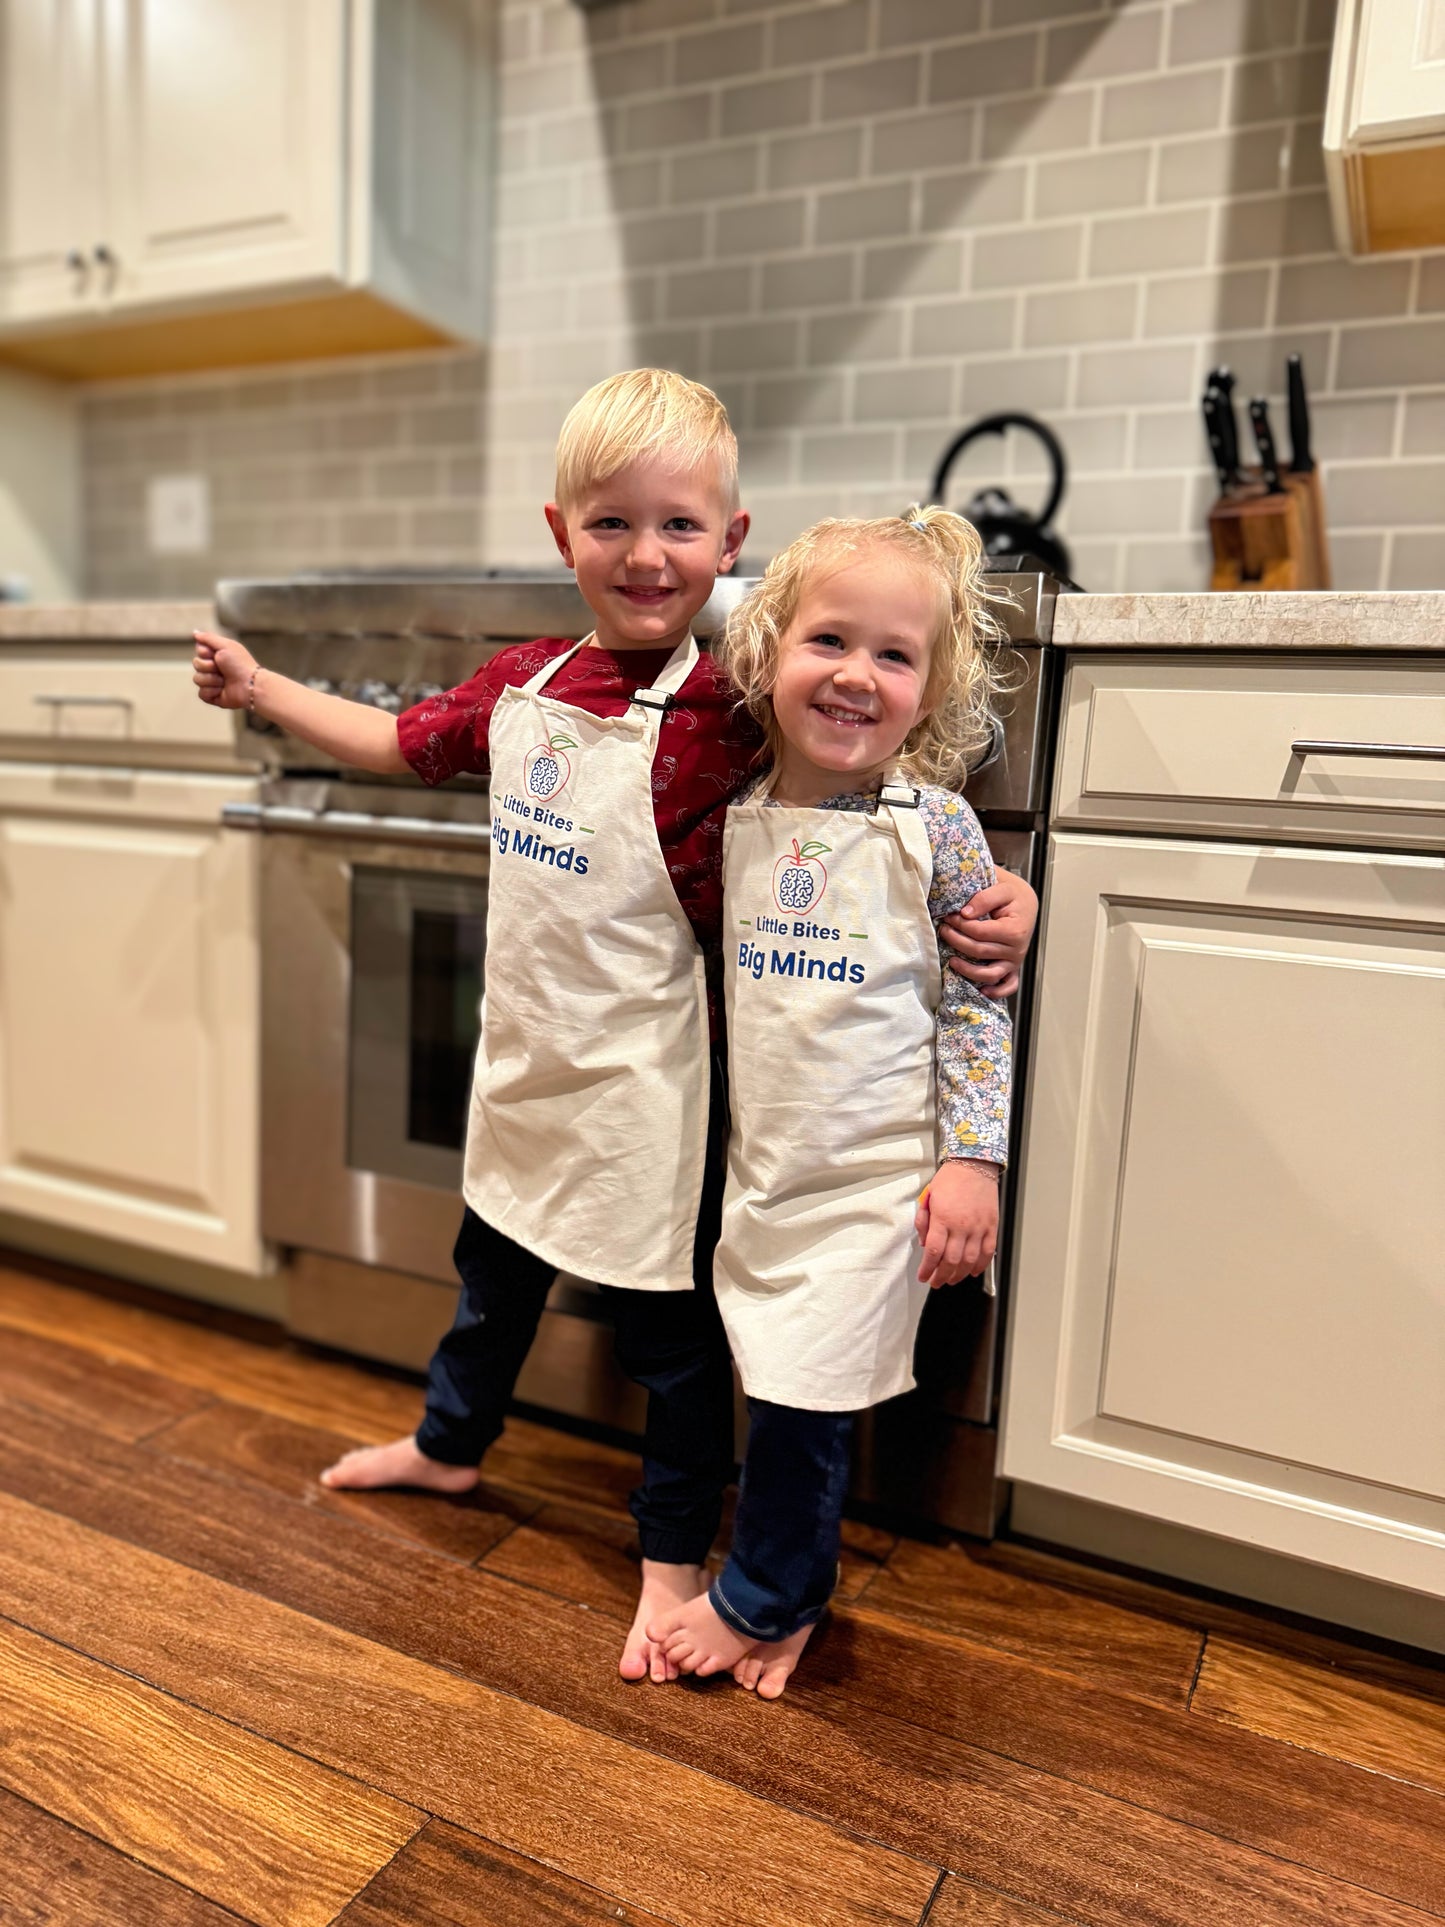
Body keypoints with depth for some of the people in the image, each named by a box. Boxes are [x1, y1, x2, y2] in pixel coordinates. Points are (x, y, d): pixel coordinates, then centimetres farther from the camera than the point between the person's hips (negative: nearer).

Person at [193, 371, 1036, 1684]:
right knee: (493, 1268, 28)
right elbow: (400, 746, 17)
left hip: (649, 1073, -6)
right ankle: (450, 1444, 56)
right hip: (526, 1052, 7)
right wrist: (259, 687, 22)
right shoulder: (521, 684, 0)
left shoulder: (727, 713, -20)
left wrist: (997, 892, -33)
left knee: (668, 1323, 10)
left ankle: (675, 1556, 34)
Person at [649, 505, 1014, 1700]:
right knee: (785, 1393, 15)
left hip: (875, 1181, -4)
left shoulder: (933, 827, -9)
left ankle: (759, 1603, 30)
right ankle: (795, 1596, 39)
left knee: (802, 1399, 2)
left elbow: (980, 1003, -5)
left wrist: (973, 1158, -9)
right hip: (758, 1166, 4)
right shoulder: (736, 817, 1)